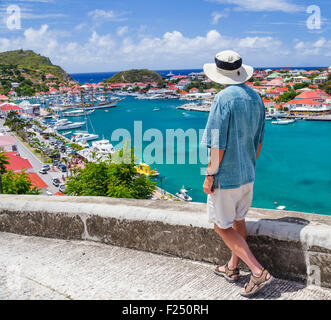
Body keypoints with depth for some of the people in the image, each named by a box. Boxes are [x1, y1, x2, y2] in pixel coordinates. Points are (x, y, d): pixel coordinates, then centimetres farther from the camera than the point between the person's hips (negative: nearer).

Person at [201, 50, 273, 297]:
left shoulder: (224, 99, -19)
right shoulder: (256, 98, 5)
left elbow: (218, 145, -20)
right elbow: (259, 141, 12)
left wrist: (209, 175, -11)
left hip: (227, 175, -8)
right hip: (247, 173, 8)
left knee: (222, 226, 5)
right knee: (238, 220, 20)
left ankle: (259, 272, 3)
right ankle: (233, 268, 35)